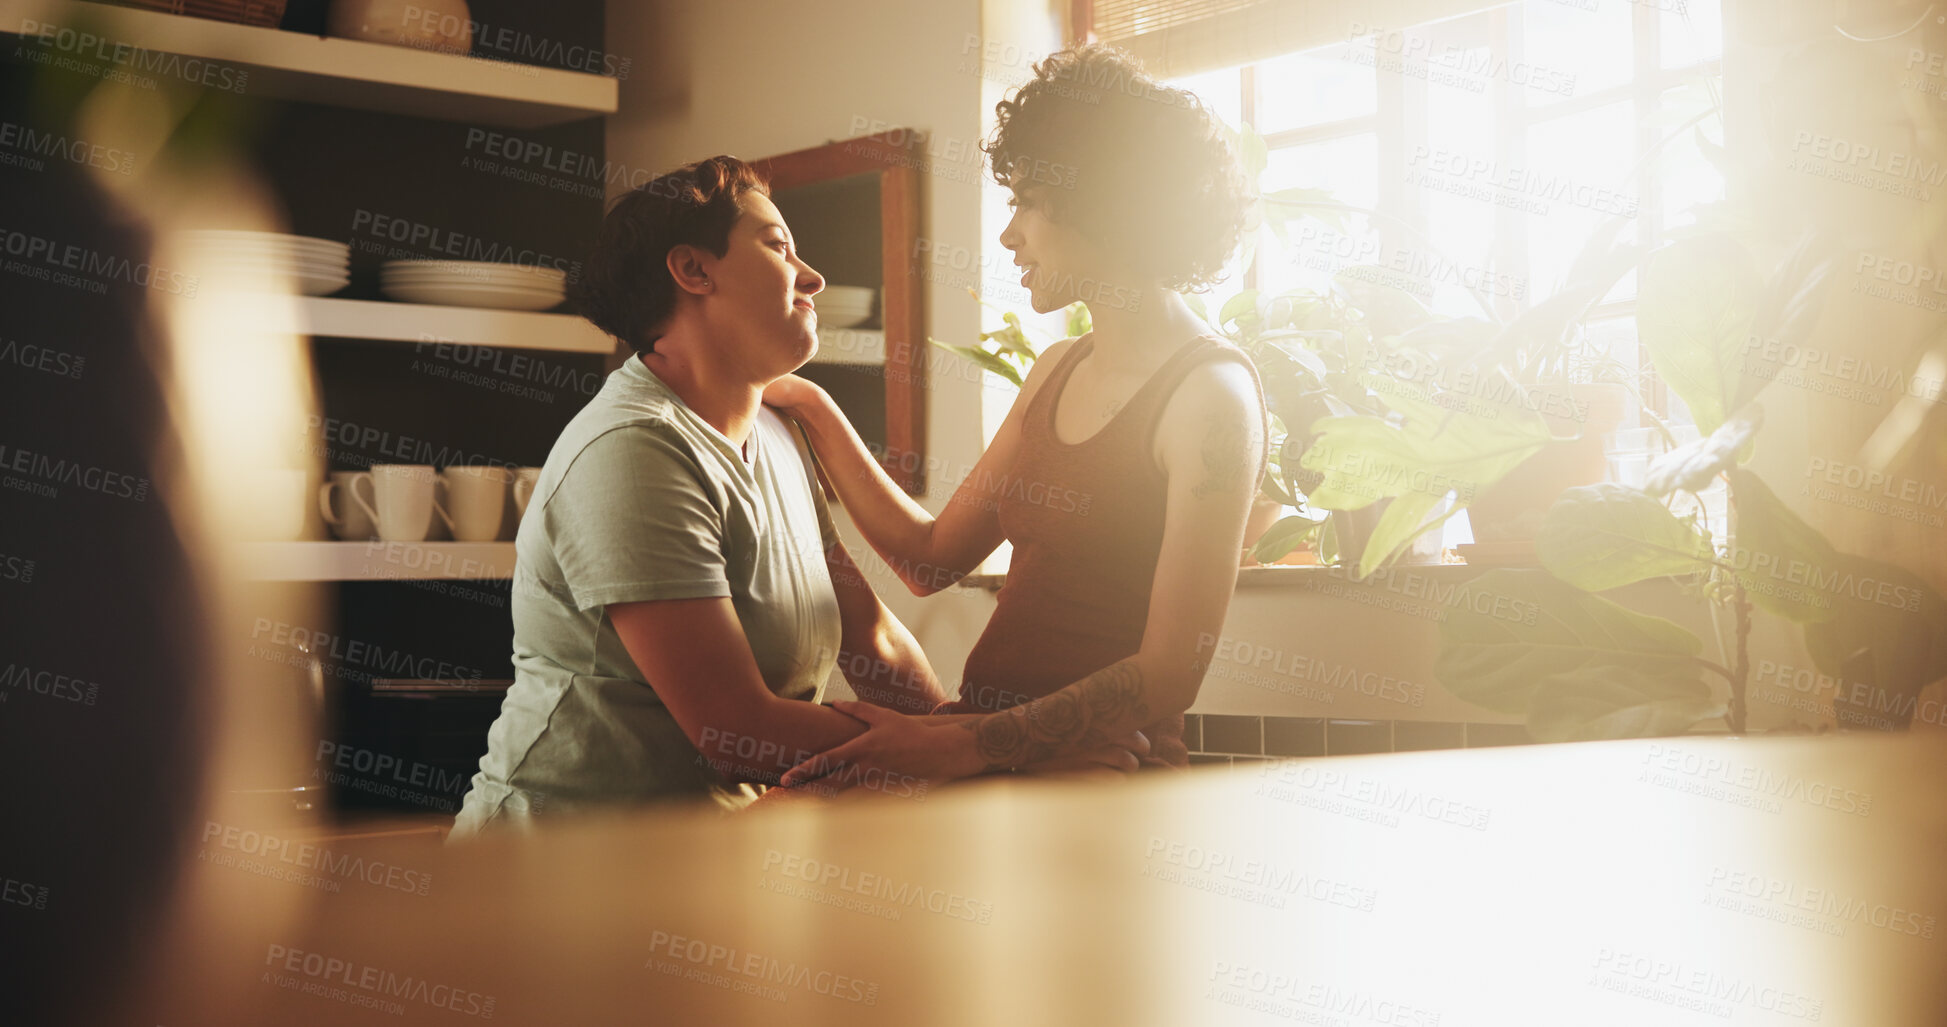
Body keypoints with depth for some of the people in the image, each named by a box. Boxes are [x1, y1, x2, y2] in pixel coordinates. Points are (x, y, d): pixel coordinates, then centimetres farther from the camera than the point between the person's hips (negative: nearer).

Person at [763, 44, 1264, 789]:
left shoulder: (1211, 395, -10)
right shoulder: (1056, 373, 16)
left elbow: (1169, 675, -14)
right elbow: (932, 559, 18)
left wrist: (965, 744, -20)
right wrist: (810, 409, 20)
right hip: (988, 755, 7)